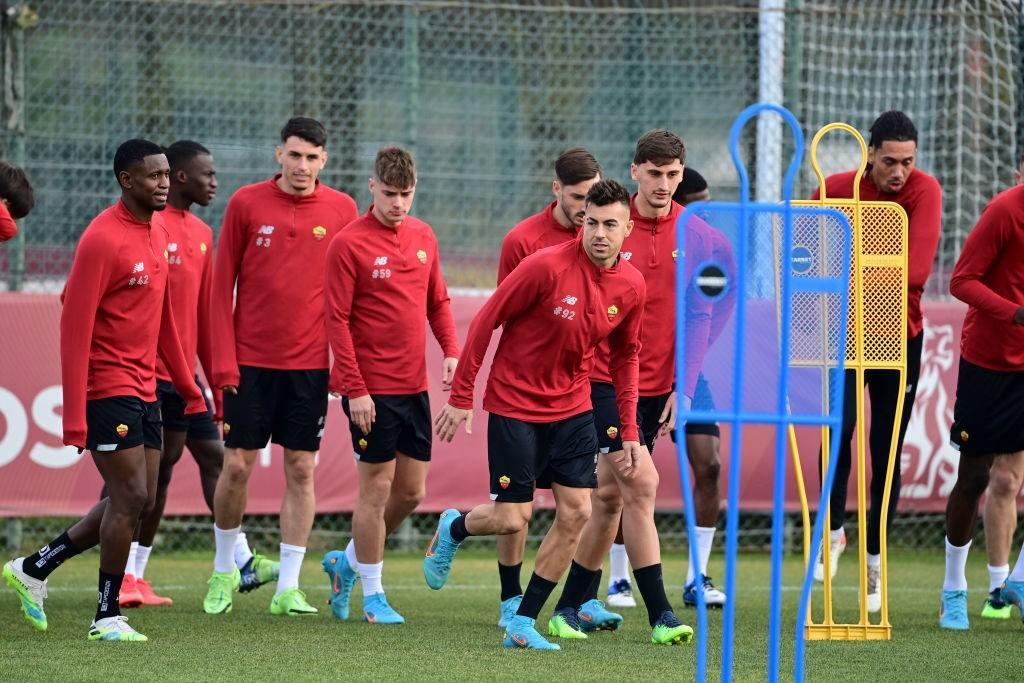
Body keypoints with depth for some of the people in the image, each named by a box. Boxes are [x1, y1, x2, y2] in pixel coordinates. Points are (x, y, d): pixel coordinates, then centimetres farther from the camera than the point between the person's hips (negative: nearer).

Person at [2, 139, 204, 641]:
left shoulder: (159, 233, 12)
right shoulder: (102, 239, -15)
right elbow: (75, 328, -17)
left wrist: (188, 386, 20)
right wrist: (74, 417, -21)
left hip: (144, 390, 9)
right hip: (108, 390, -9)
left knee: (138, 501, 9)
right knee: (130, 497, -9)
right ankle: (107, 617, 1)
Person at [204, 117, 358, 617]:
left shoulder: (342, 210, 2)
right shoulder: (246, 204, -1)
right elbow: (222, 286, 1)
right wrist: (223, 360, -5)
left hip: (310, 364, 1)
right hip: (251, 360, -1)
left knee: (301, 470, 1)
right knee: (237, 467, 2)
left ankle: (288, 588, 6)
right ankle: (224, 570, 21)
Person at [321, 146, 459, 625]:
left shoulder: (424, 237, 9)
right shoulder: (349, 244, -9)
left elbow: (438, 302, 17)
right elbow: (337, 320, -10)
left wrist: (451, 351, -1)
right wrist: (355, 388, -15)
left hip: (414, 386, 6)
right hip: (371, 388, -6)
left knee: (411, 492, 10)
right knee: (376, 489, -1)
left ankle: (348, 562, 29)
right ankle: (372, 595, 10)